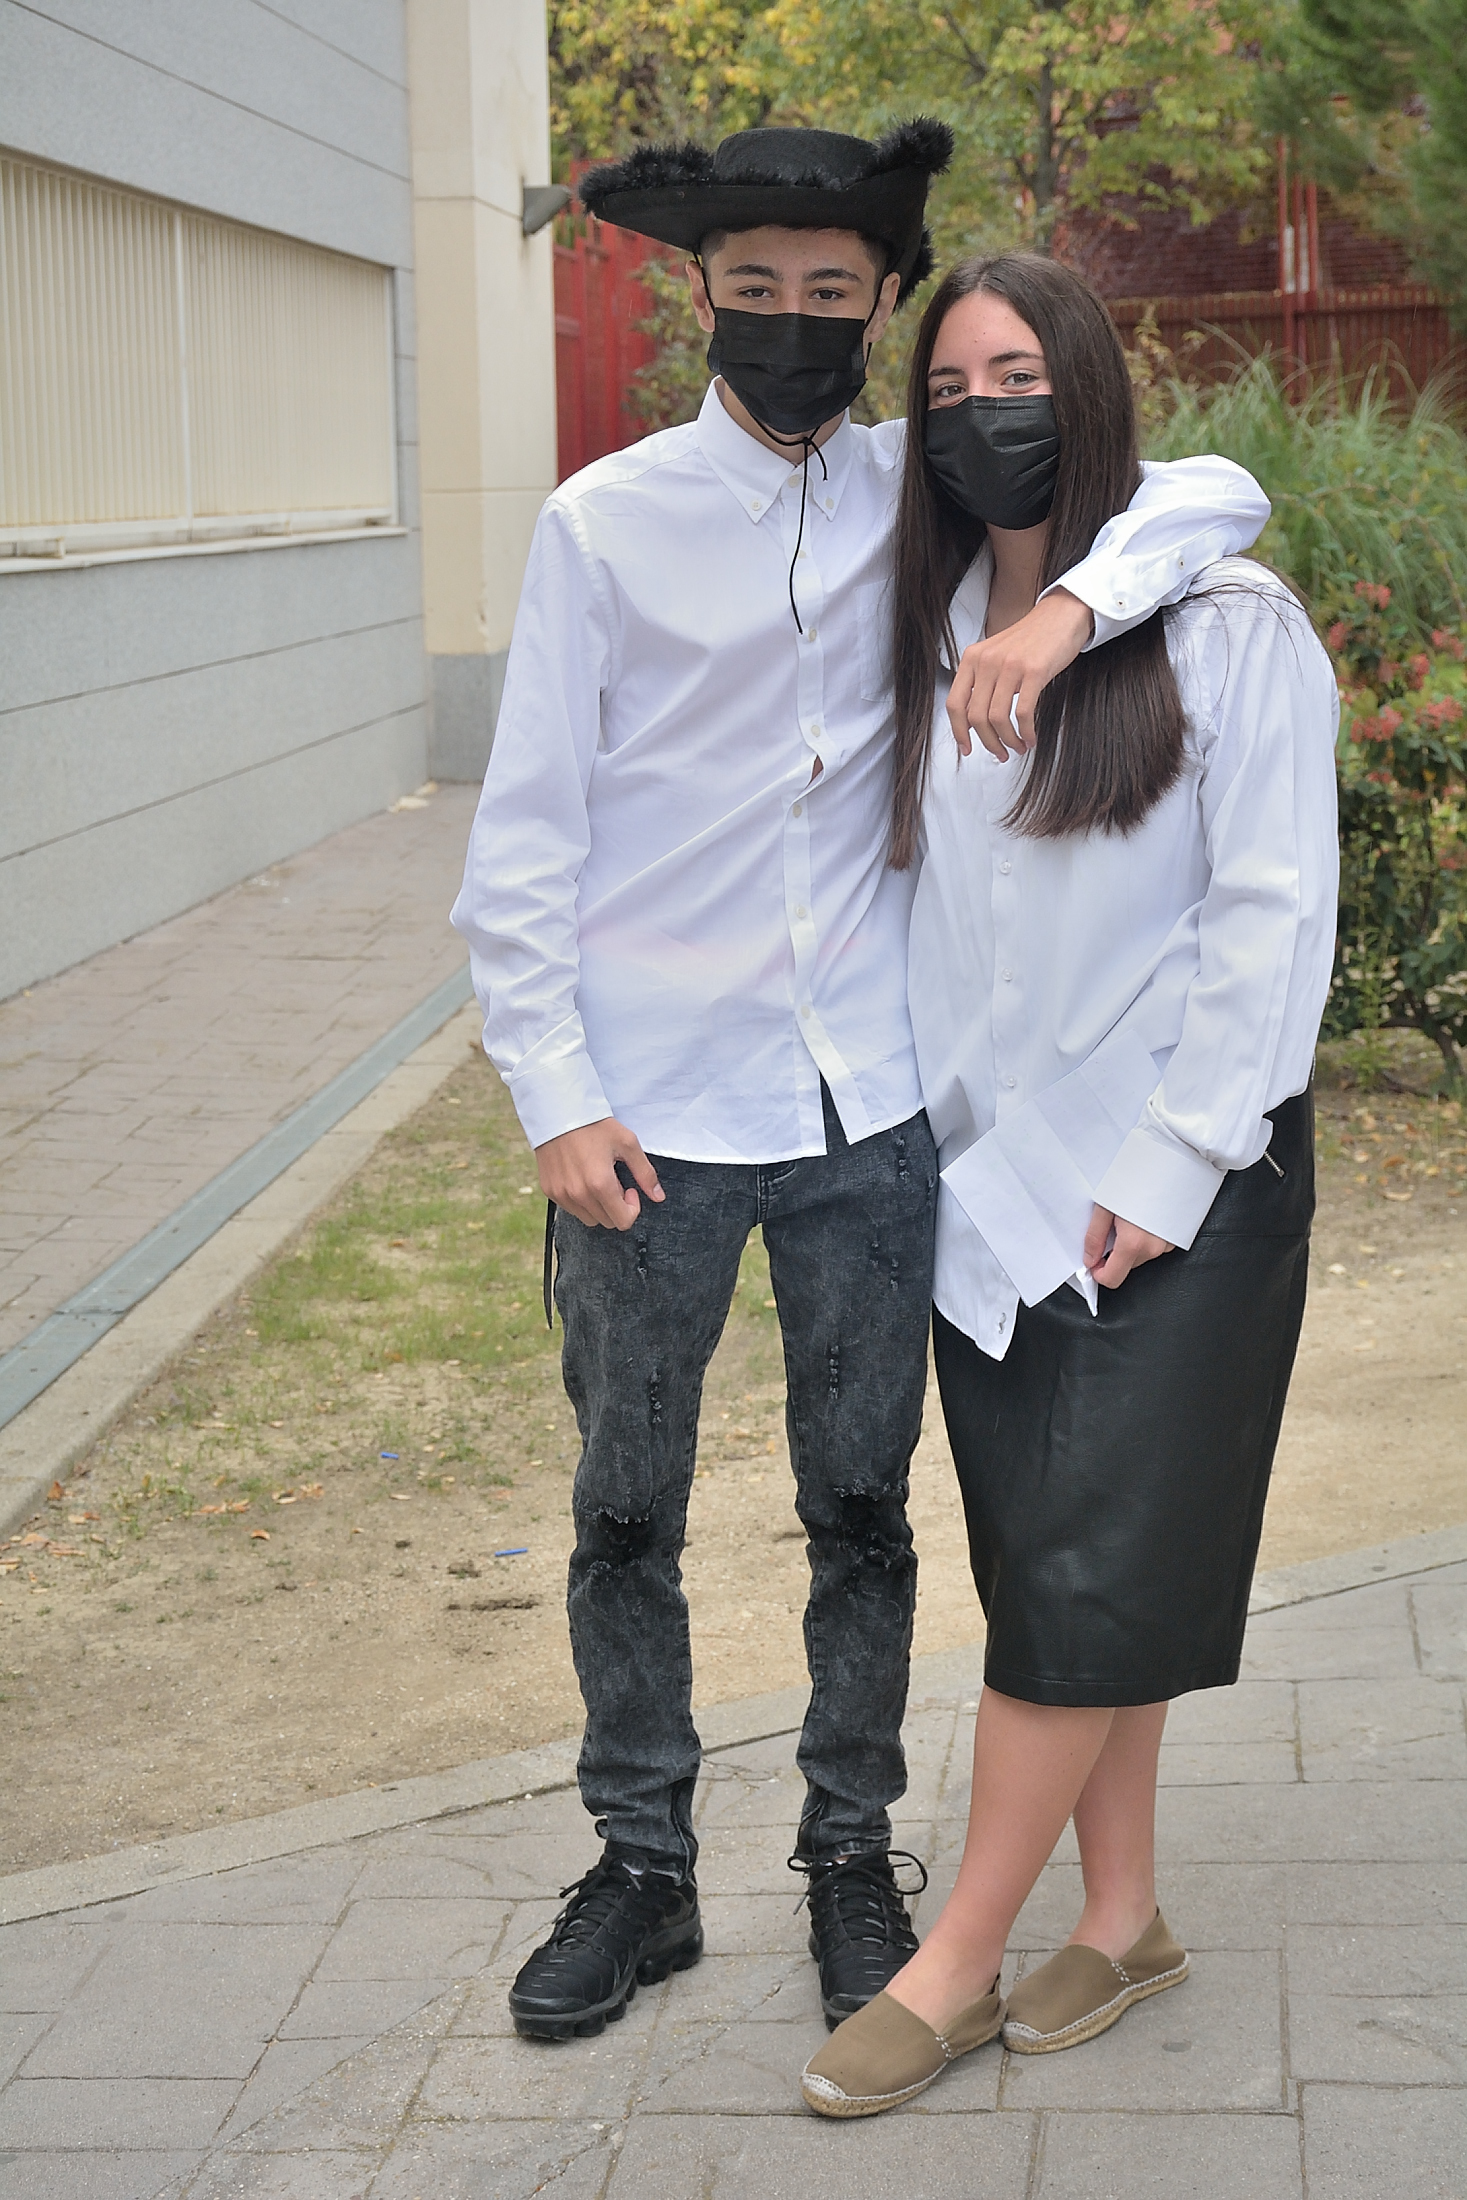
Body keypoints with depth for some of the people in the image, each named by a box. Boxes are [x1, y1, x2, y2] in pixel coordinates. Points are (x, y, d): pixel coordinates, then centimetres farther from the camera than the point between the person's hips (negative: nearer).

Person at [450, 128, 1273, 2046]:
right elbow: (525, 838, -3)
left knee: (863, 1512, 12)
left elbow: (1211, 493, 2)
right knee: (626, 1514, 10)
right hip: (653, 1111, -1)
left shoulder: (933, 502, 4)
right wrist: (557, 1096, -8)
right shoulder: (608, 519, -3)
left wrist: (1070, 606, -18)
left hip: (868, 1110, 2)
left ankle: (853, 1864, 30)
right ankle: (641, 1871, 28)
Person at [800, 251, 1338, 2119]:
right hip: (988, 1169, 5)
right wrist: (914, 1133, 3)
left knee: (1090, 1571, -4)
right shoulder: (926, 636, 8)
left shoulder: (1230, 626, -7)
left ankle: (956, 1962, 6)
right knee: (1051, 1560, 9)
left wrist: (1171, 1169, -13)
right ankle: (1123, 1917, 22)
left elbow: (1271, 914, -9)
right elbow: (915, 896, 12)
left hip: (1181, 1175, -5)